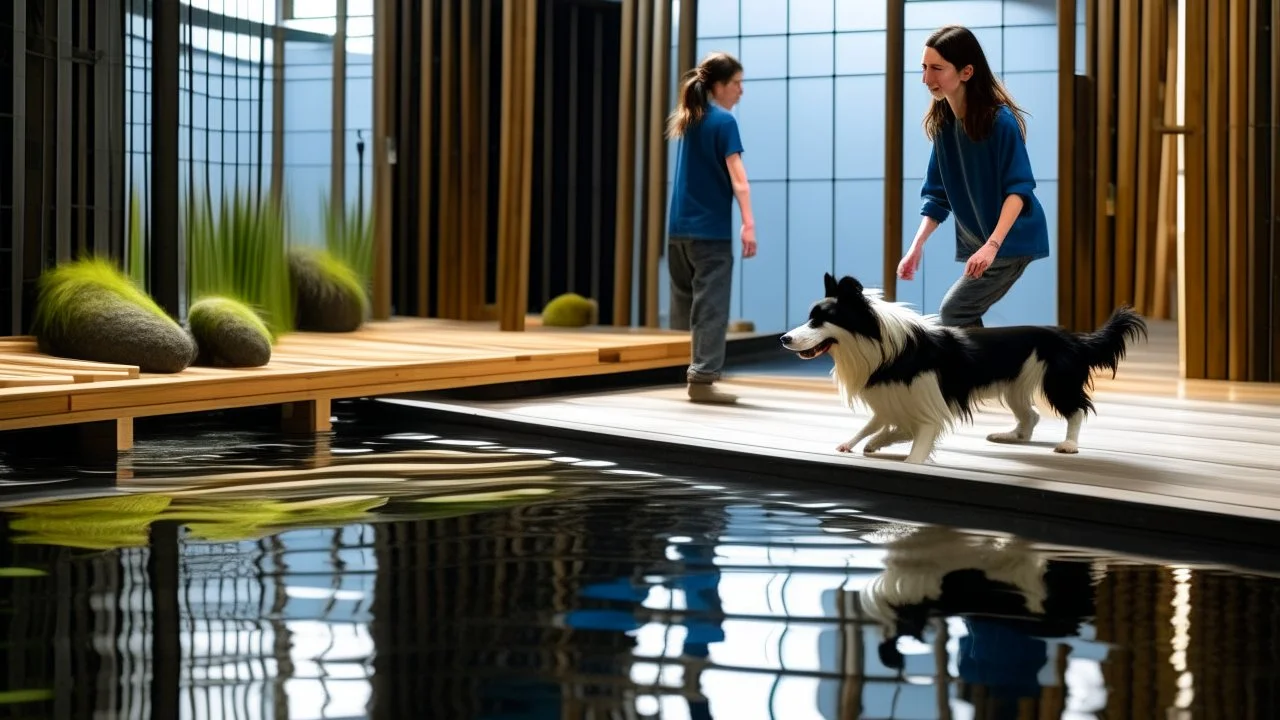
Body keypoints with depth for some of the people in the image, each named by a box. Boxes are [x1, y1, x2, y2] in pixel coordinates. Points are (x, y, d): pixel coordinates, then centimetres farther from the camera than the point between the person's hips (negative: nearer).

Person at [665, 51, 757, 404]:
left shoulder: (686, 120, 12)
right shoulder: (724, 121, -9)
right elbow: (736, 176, -17)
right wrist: (749, 223, -20)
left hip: (679, 228, 7)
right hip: (711, 229, -7)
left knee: (686, 305, 12)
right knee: (710, 306, -4)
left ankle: (685, 371, 15)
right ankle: (703, 378, -6)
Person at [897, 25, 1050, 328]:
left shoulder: (1001, 121, -19)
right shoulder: (942, 123, 1)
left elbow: (1019, 188, -22)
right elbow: (937, 194, 5)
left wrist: (992, 245, -32)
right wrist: (917, 246, -7)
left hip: (1013, 240, -7)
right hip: (978, 242, 7)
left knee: (953, 311, -14)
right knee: (964, 316, 8)